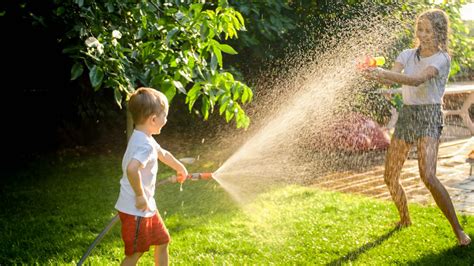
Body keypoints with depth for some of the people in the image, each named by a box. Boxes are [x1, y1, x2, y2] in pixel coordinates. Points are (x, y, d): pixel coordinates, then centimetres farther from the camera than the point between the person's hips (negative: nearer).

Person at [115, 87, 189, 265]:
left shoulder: (144, 139, 9)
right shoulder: (145, 145, -24)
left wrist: (180, 168, 44)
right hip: (136, 210, -10)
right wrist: (140, 196, -28)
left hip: (147, 207, 10)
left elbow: (163, 154, 28)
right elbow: (132, 169, -42)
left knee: (162, 241, 20)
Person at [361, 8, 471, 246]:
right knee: (390, 177, 9)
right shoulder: (407, 55, 9)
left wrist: (385, 73, -38)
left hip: (429, 117, -6)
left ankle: (457, 229, -11)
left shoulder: (442, 58, -8)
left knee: (428, 176, -24)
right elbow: (390, 79, -8)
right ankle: (404, 219, 34)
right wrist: (376, 75, -30)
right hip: (406, 115, 6)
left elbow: (418, 80, -26)